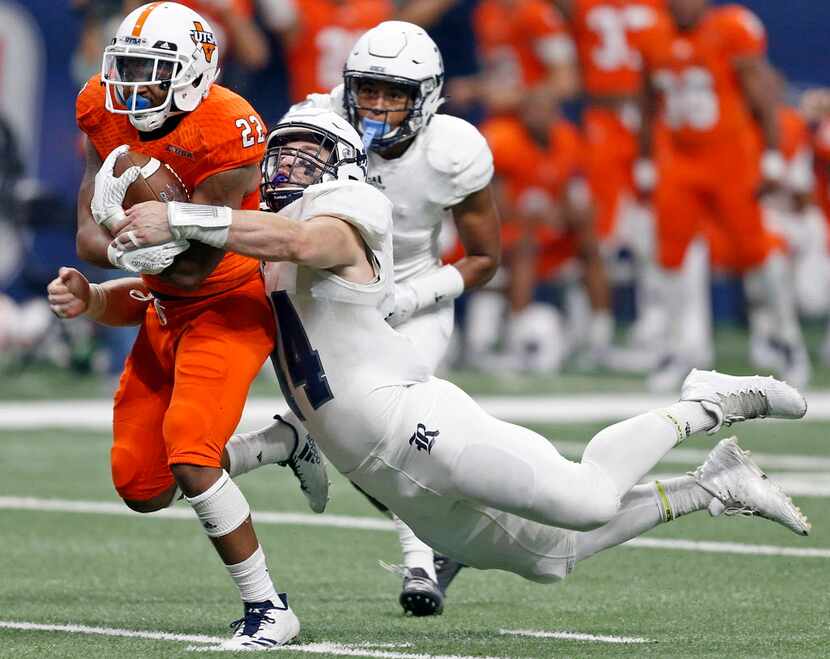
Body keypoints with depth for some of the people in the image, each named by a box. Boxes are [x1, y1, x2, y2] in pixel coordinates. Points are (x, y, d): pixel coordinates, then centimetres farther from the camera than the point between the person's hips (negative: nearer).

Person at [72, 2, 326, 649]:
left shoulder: (227, 135, -26)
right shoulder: (105, 114, -6)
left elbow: (195, 266, -25)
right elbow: (89, 238, -8)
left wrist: (134, 224, -35)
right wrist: (127, 253, -28)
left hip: (231, 304, -8)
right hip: (166, 309, 8)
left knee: (190, 461, -22)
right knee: (141, 487, 8)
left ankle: (269, 609, -8)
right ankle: (281, 447, 30)